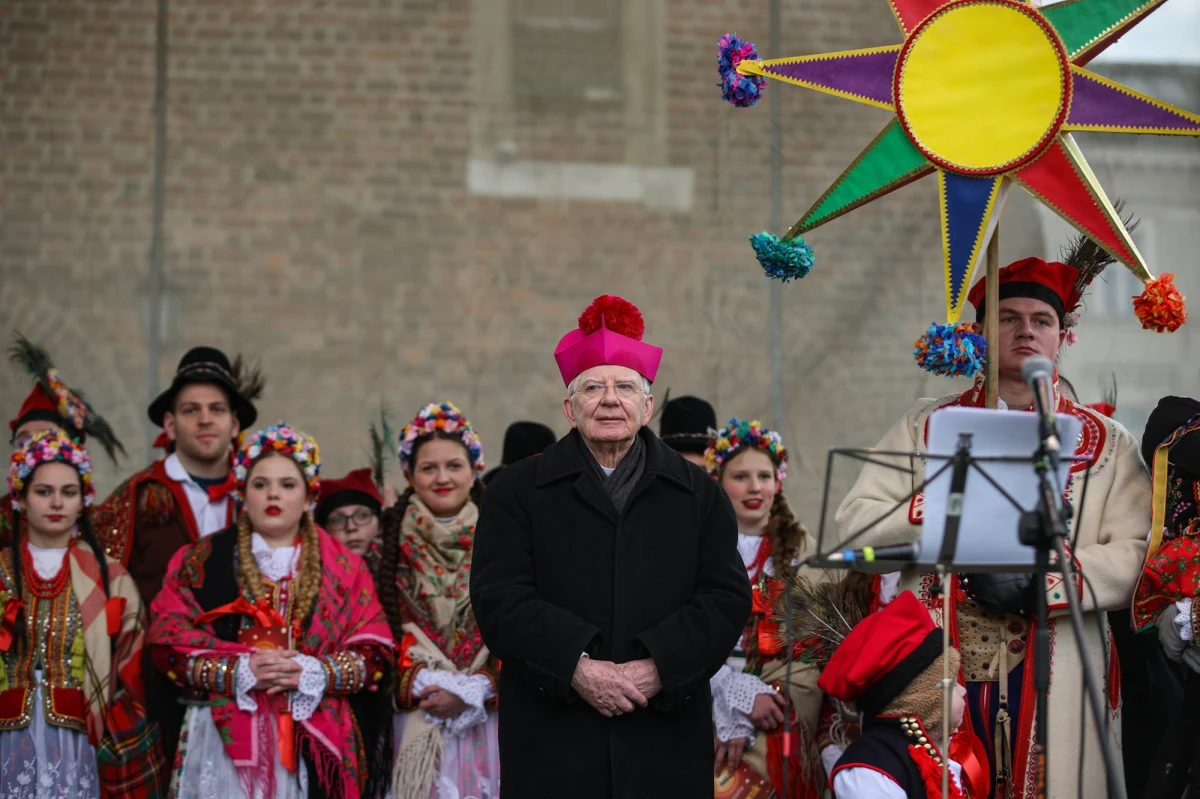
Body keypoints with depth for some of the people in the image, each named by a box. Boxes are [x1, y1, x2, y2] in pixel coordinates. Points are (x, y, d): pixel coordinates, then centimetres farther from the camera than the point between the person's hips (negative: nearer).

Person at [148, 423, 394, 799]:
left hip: (315, 745, 1)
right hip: (225, 740, -1)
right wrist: (240, 671, -14)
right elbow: (169, 647, 0)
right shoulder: (199, 562, 8)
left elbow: (375, 655, 3)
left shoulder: (343, 567, 10)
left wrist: (312, 673, -13)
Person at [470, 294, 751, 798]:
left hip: (665, 735, 1)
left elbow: (726, 599, 2)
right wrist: (576, 666, -16)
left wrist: (659, 669, -13)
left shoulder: (699, 494, 13)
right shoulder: (516, 492, 9)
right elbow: (500, 599, -2)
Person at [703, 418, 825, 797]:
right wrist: (741, 695, -15)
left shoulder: (801, 548, 9)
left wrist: (744, 724, -10)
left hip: (781, 691, 0)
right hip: (713, 691, 0)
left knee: (775, 768, -23)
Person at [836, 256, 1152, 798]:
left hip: (1057, 680, 0)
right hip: (935, 672, 0)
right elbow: (855, 521, 3)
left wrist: (1045, 579, -16)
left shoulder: (1107, 443, 11)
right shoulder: (927, 426, 13)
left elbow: (1136, 555, -2)